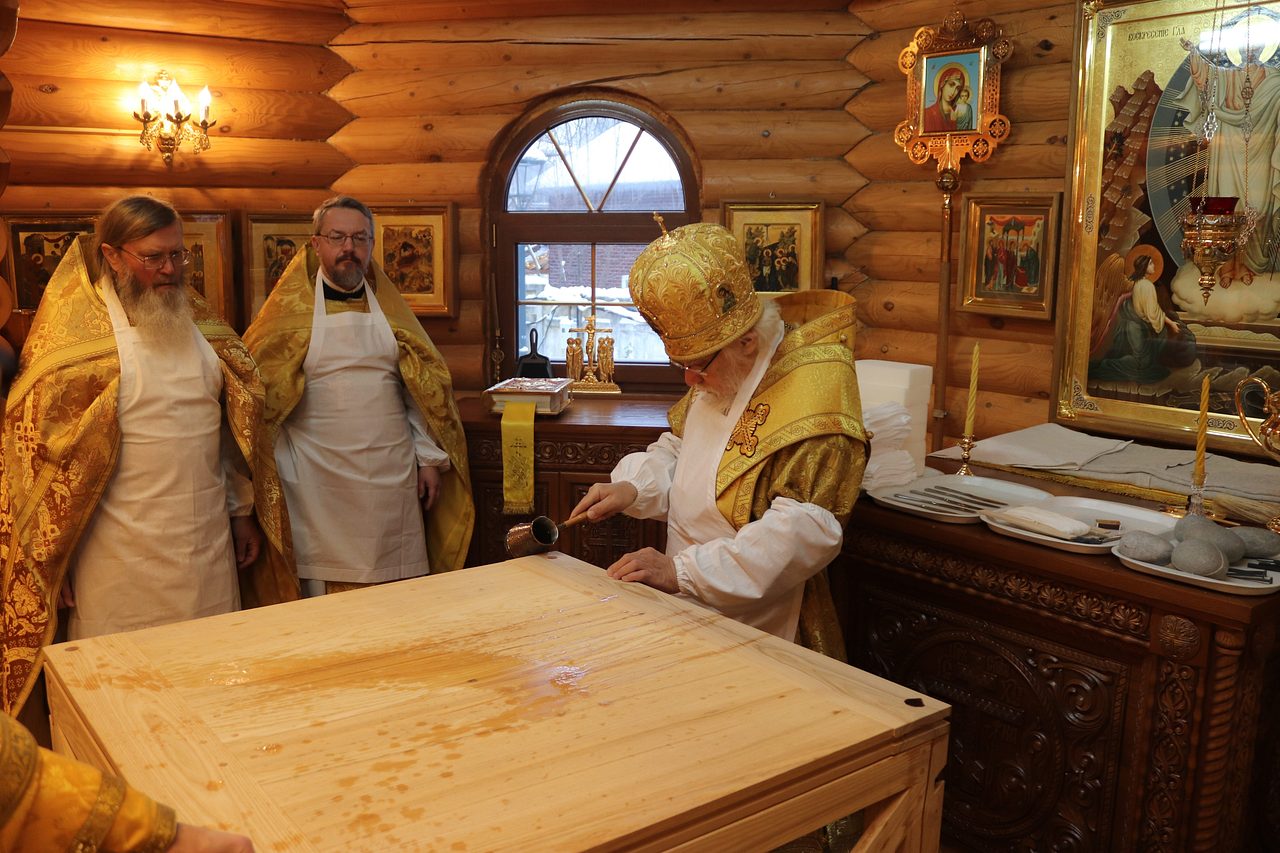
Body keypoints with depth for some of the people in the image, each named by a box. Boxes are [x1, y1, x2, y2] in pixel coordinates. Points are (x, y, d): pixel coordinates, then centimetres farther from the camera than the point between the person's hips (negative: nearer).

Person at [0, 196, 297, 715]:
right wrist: (52, 555, -6)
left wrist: (242, 511, 14)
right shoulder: (75, 332, -7)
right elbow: (42, 447, -6)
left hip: (209, 540, 5)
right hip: (123, 554, -4)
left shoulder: (198, 323, 8)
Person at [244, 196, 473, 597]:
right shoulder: (291, 309, 1)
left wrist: (429, 459, 5)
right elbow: (260, 389, 0)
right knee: (324, 587, 4)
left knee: (397, 594, 8)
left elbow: (423, 390, 10)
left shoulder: (389, 309, 10)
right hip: (320, 482, -2)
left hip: (391, 474, 3)